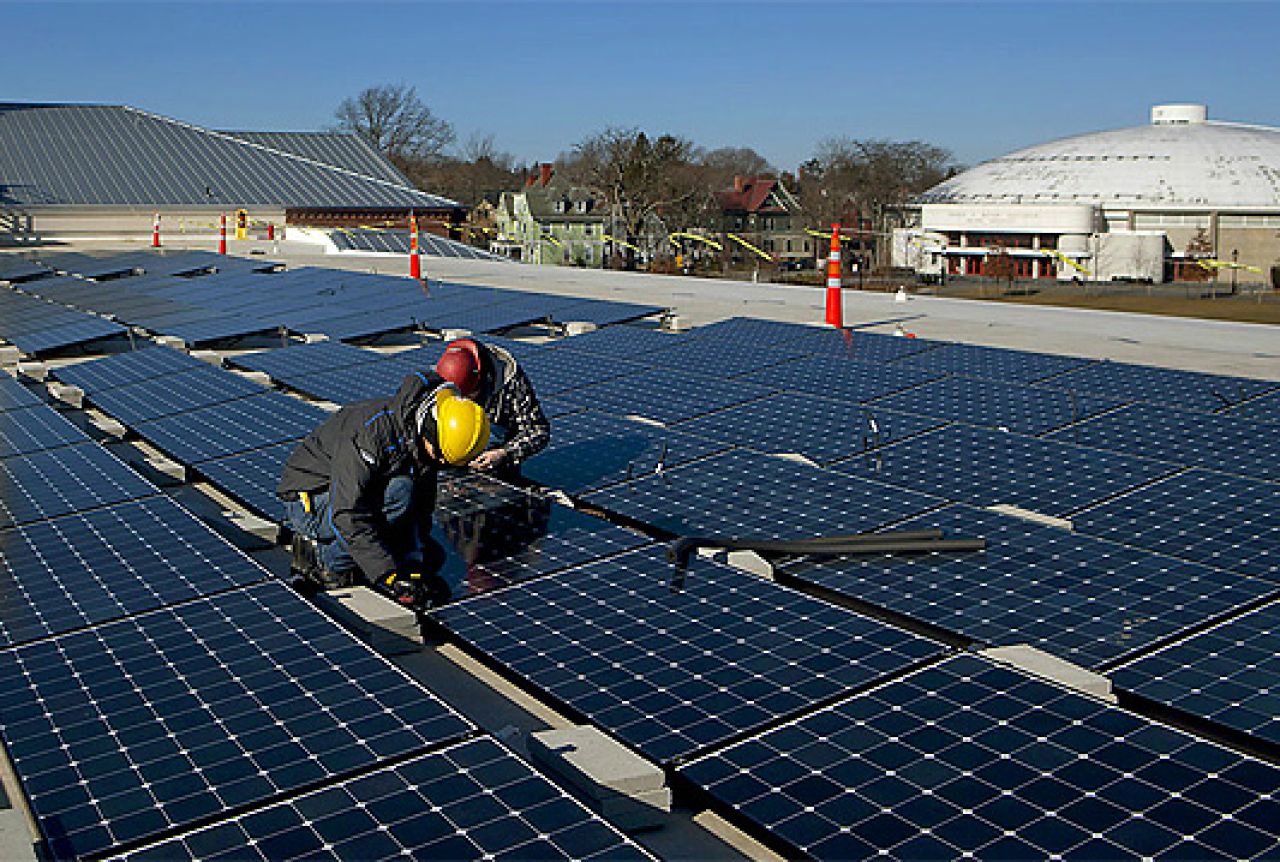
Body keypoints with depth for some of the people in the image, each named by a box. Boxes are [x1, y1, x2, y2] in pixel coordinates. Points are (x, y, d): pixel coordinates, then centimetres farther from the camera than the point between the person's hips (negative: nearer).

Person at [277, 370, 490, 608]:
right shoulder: (371, 430, -33)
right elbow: (348, 516, -37)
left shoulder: (426, 444, -8)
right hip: (308, 502, -8)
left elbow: (420, 508, -4)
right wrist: (392, 578, -38)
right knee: (398, 490, -32)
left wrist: (415, 568, -17)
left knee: (432, 556, 4)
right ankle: (328, 557, -14)